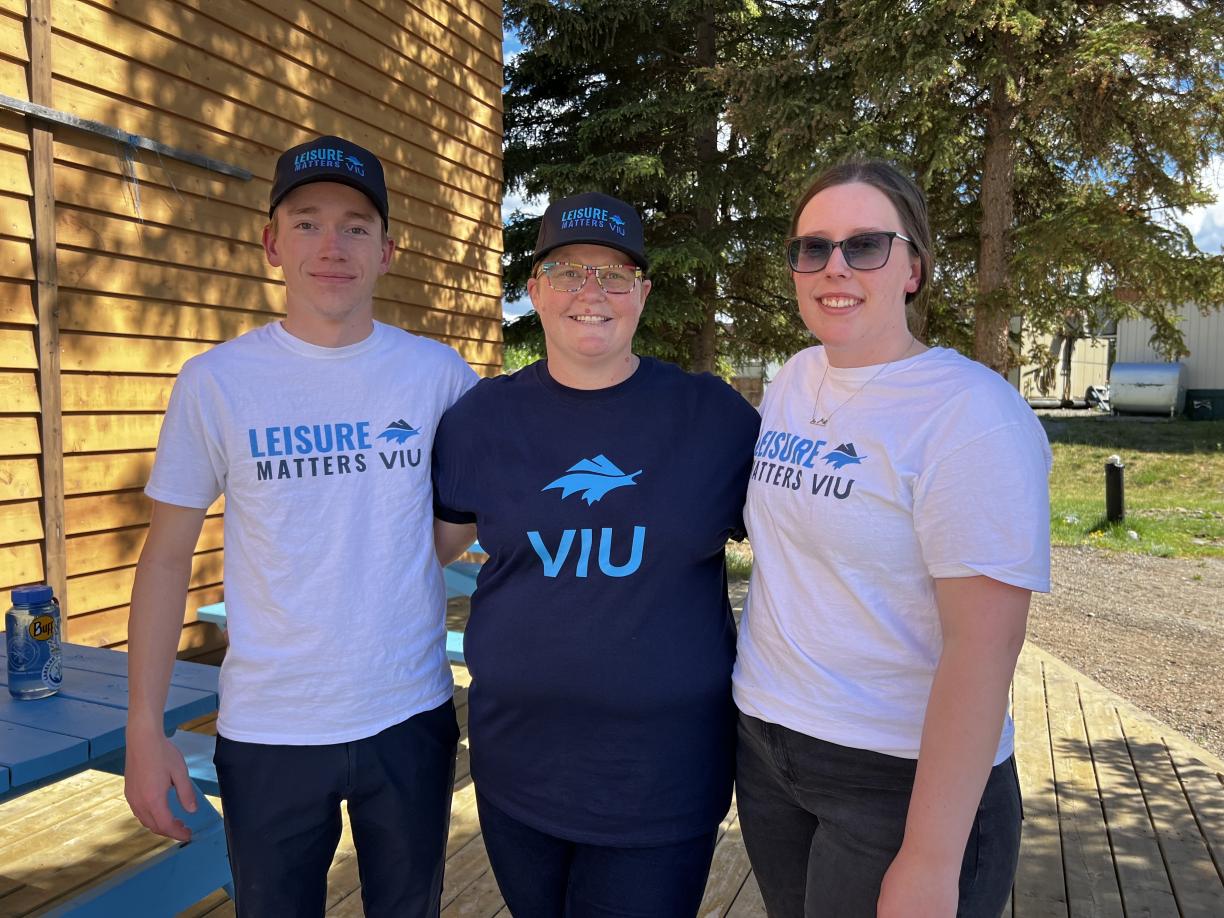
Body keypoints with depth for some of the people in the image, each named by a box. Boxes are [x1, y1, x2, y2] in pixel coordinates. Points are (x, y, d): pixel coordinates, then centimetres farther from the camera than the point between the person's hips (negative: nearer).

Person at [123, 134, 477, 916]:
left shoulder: (440, 374, -5)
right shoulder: (216, 381, -6)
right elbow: (168, 558, -1)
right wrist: (145, 728, -2)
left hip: (412, 717, 1)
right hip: (268, 731, -1)